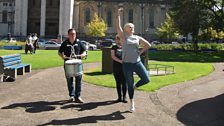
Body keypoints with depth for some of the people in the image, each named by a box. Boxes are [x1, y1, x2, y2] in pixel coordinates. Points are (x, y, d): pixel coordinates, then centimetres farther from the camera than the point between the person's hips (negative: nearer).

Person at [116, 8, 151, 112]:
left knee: (146, 79, -9)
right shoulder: (123, 37, 2)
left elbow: (148, 45, 16)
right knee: (129, 84, 4)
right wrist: (118, 15, -14)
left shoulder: (138, 38, 12)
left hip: (137, 63, 3)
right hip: (127, 64, -3)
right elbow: (117, 27, -11)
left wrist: (141, 52, 5)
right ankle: (132, 103, 21)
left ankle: (135, 87, 22)